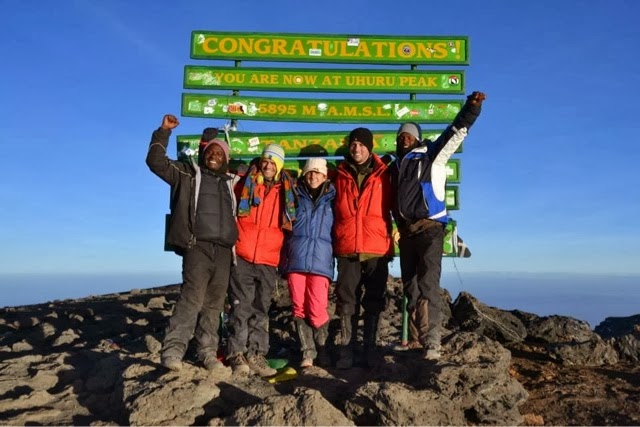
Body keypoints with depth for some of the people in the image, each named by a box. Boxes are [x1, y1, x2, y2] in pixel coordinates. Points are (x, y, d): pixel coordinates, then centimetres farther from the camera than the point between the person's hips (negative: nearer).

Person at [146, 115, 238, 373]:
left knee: (214, 303, 4)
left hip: (224, 249, 4)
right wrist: (164, 131, -1)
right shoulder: (188, 173, 11)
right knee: (192, 297, -16)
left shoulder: (232, 182, 22)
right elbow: (156, 162, 3)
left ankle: (208, 353, 10)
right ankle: (173, 350, -11)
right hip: (197, 246, -4)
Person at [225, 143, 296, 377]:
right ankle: (237, 354, 4)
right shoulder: (244, 185, 5)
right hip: (242, 257, -2)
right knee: (241, 307, -2)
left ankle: (256, 355, 12)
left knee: (261, 310, 6)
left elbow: (289, 225, 17)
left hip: (269, 261, 2)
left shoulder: (286, 192, 10)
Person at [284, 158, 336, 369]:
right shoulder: (296, 196, 16)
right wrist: (285, 256, 9)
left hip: (320, 260, -1)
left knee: (318, 309, -8)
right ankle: (307, 352, 8)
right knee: (299, 308, -1)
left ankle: (322, 350, 12)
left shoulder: (332, 199, 14)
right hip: (296, 259, 2)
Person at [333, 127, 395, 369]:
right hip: (347, 249, 1)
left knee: (374, 301, 6)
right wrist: (334, 242, 7)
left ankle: (370, 347, 16)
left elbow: (392, 208, 11)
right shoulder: (341, 175, 9)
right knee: (347, 301, 2)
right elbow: (334, 210, 12)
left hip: (376, 249, 0)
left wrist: (391, 238, 5)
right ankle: (346, 349, 10)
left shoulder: (383, 175, 6)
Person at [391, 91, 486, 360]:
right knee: (411, 289, 6)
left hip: (429, 228, -6)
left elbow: (456, 132, -5)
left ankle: (432, 345, -17)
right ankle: (426, 343, 15)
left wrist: (471, 107, -18)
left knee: (428, 284, -17)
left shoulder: (431, 155, 6)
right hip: (406, 232, 6)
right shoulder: (394, 167, 21)